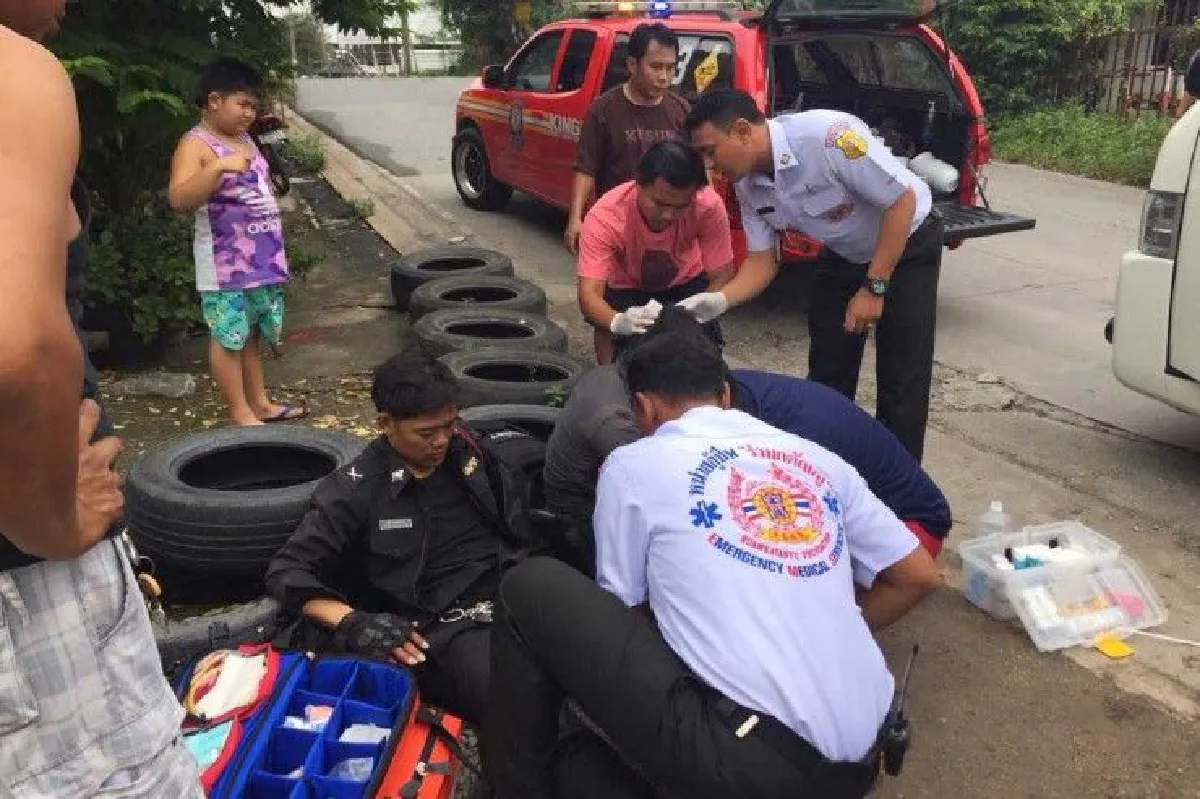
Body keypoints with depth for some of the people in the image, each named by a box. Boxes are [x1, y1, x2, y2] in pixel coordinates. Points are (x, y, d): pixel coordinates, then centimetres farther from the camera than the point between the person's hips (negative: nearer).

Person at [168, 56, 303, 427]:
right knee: (229, 336, 0)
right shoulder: (196, 145, -11)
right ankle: (240, 413, 8)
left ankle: (259, 402, 23)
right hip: (226, 263, -8)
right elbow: (179, 199, -24)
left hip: (263, 258, 8)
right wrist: (219, 166, -34)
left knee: (252, 332, 15)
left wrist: (275, 249, 22)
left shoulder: (244, 139, 14)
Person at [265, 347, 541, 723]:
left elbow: (522, 519, 23)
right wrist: (352, 621, -16)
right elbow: (287, 572, 0)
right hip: (445, 631, -5)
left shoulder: (471, 451, 14)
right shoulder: (358, 489, 2)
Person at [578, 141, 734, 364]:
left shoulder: (710, 207, -31)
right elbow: (589, 293, -38)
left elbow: (721, 277, -22)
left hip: (688, 284, 1)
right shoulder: (604, 216, -34)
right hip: (626, 291, -1)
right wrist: (617, 321, -60)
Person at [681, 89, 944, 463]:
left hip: (909, 243, -6)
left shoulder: (826, 135, -35)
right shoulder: (748, 186, -12)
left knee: (902, 378, -6)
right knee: (827, 370, 9)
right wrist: (720, 300, -24)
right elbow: (762, 260, -4)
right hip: (846, 253, 7)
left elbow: (903, 200, -28)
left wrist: (874, 287, -24)